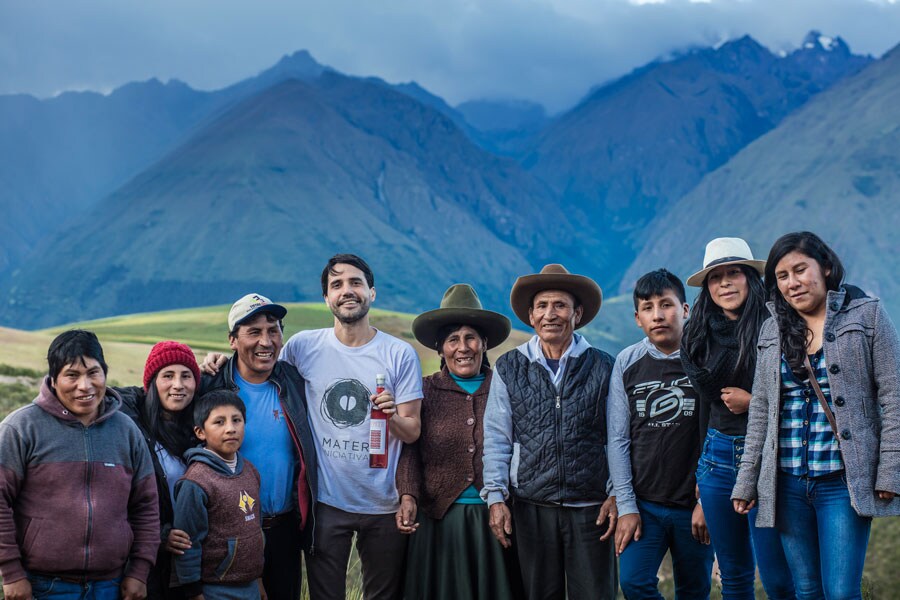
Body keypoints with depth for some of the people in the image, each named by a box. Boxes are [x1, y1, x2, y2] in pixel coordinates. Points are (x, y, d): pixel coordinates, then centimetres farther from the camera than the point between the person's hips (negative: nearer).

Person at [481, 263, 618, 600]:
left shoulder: (602, 367, 4)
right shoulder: (509, 368, 6)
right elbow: (496, 439, 5)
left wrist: (616, 496, -2)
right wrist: (496, 497, -3)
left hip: (591, 508, -1)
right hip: (531, 506, 1)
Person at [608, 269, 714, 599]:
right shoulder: (627, 363, 2)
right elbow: (618, 439, 2)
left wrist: (707, 501, -7)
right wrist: (626, 506, -3)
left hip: (694, 506, -1)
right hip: (643, 505, 1)